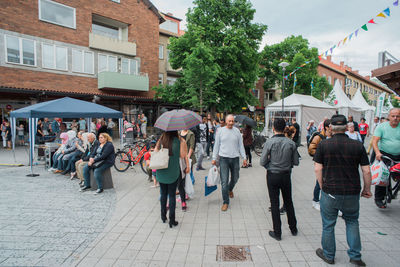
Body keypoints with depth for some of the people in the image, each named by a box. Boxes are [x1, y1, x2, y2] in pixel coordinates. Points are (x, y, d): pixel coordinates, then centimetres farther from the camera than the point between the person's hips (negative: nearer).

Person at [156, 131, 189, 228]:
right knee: (172, 195, 6)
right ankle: (172, 220, 12)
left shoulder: (160, 141, -2)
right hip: (173, 172, -2)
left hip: (160, 172, 3)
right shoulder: (180, 141, -9)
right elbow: (183, 156, -10)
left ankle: (163, 216, 30)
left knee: (163, 194, 17)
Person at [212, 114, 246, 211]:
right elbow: (216, 145, 4)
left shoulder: (237, 131, 4)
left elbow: (241, 145, 9)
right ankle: (226, 202, 9)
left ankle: (230, 189, 48)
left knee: (235, 178, 16)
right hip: (223, 158, -2)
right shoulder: (220, 131, 0)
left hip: (235, 158, 2)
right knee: (224, 181, -3)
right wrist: (214, 158, 2)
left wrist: (244, 157, 4)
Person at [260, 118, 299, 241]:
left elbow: (262, 162, -13)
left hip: (272, 176, -3)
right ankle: (293, 228, 36)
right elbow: (296, 162, 0)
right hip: (286, 175, 3)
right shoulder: (291, 143, -7)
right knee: (288, 202, 20)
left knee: (274, 204, 8)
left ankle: (277, 233, 17)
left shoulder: (269, 142, -15)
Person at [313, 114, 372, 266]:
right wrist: (367, 189, 13)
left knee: (328, 225, 14)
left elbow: (318, 169, -8)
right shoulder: (358, 145, -4)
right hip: (352, 193, 2)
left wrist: (323, 187, 5)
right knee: (352, 222, 25)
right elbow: (366, 171, -1)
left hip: (330, 192, -2)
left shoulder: (323, 145, -9)